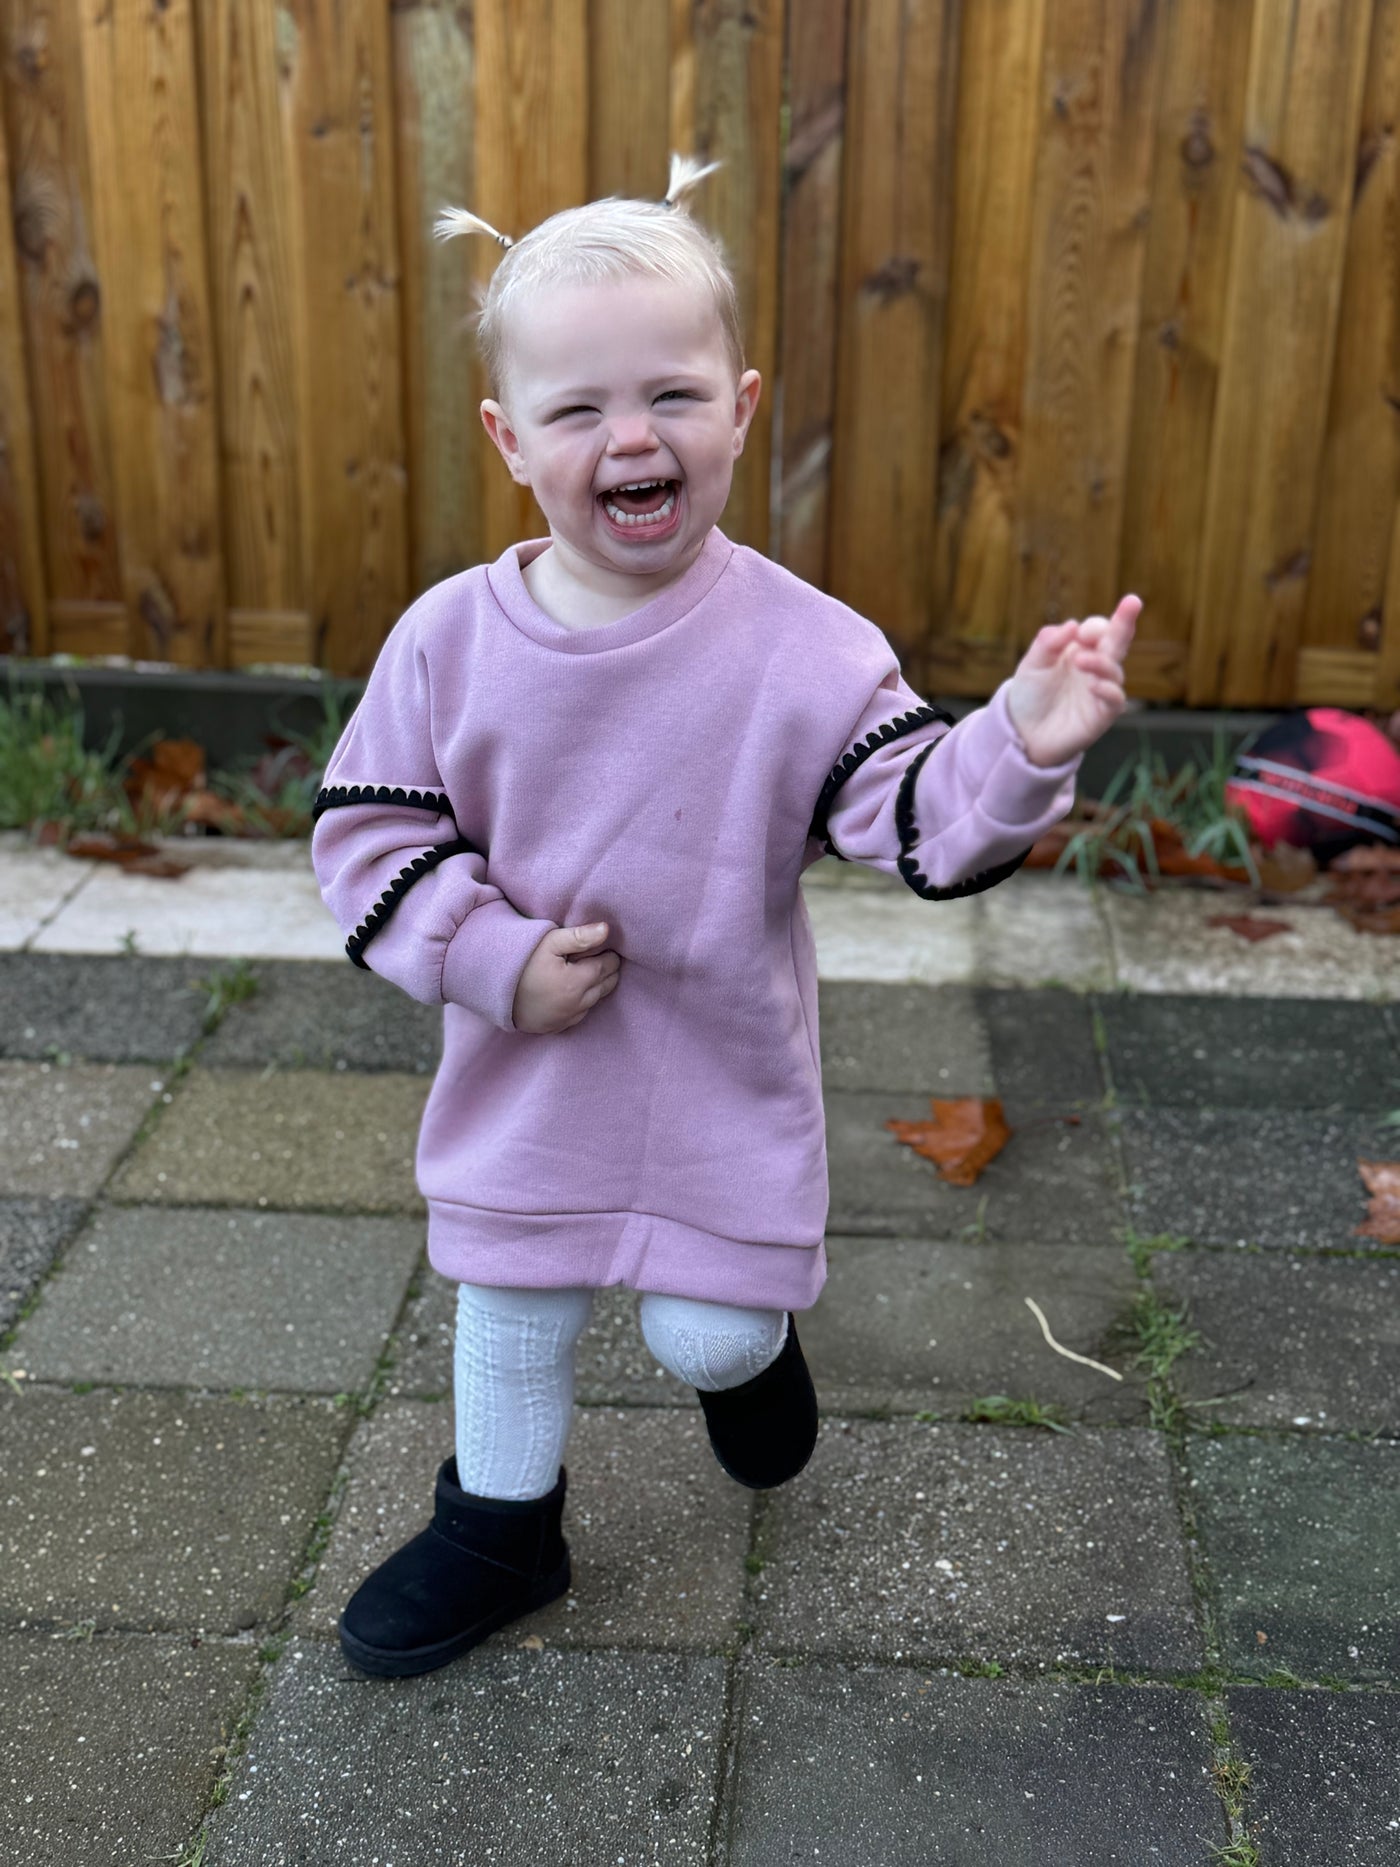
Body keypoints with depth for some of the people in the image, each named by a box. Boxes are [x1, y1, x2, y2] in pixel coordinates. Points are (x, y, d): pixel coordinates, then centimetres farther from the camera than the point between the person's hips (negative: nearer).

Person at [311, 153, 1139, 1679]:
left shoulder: (802, 647, -17)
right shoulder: (450, 640, -12)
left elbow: (924, 821, -19)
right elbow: (368, 834, -6)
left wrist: (1023, 744, -39)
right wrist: (494, 959, -18)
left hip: (727, 1078, -2)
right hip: (525, 1079, 2)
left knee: (708, 1331, 9)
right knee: (509, 1326, 18)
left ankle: (747, 1346, 48)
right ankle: (498, 1531, 45)